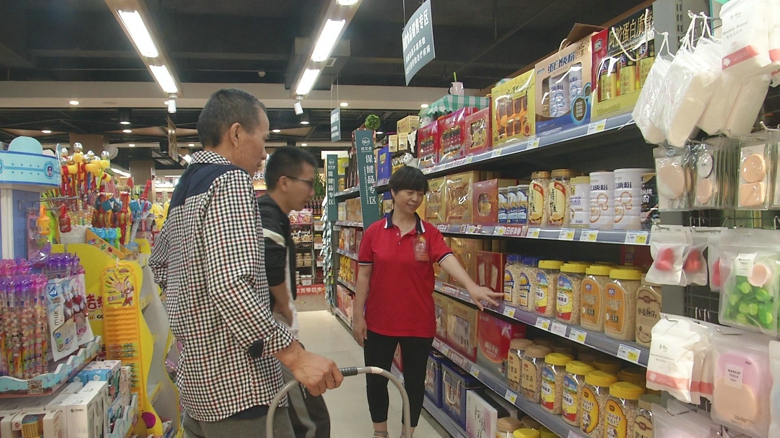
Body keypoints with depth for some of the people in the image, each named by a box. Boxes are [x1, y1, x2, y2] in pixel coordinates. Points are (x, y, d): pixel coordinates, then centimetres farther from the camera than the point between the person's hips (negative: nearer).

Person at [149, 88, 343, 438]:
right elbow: (230, 286, -28)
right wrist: (295, 355, -28)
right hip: (238, 389, -10)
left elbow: (159, 262, 30)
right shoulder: (230, 180, -16)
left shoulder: (185, 187, 14)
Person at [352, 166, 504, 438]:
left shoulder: (429, 233, -4)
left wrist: (471, 287, -38)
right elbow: (364, 275, 0)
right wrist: (358, 315, -2)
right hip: (378, 322, 0)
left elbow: (448, 260, -20)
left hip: (419, 323, 0)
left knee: (414, 381, 12)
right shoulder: (374, 232, -3)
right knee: (376, 380, 13)